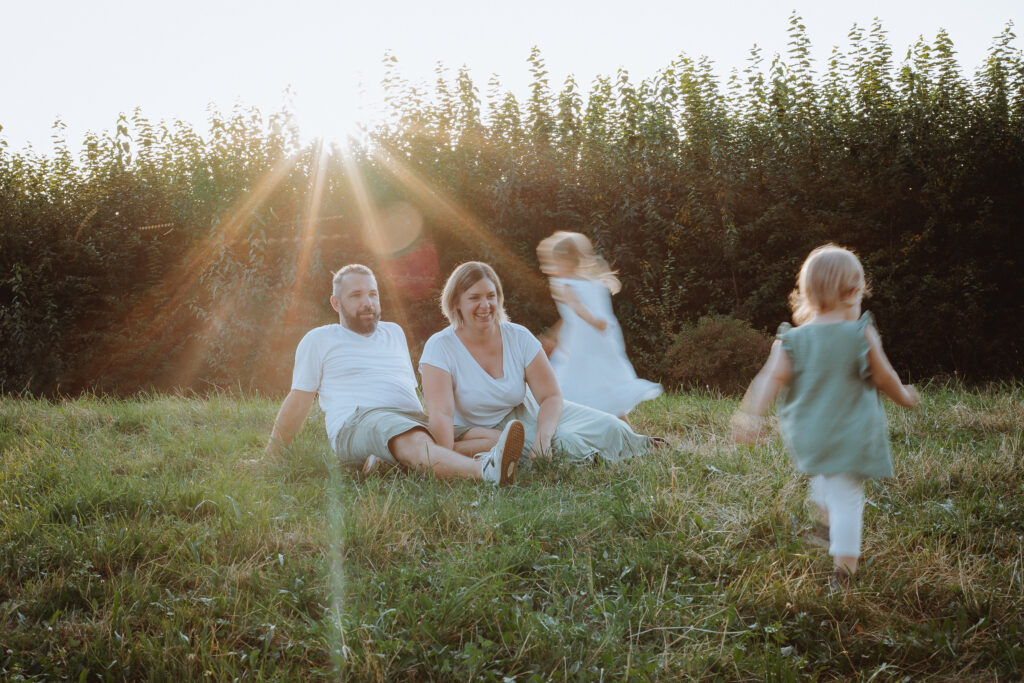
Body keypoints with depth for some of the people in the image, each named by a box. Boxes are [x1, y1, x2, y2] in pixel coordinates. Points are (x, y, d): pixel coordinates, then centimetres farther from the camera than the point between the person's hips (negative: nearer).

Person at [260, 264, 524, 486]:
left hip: (416, 422, 6)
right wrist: (269, 460, 18)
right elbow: (297, 405, 18)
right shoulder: (319, 341, 17)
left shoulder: (394, 333, 31)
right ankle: (485, 470, -69)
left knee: (492, 437, -24)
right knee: (416, 441, -40)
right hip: (358, 422, -6)